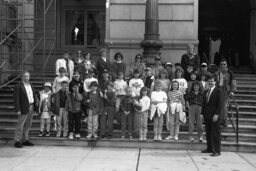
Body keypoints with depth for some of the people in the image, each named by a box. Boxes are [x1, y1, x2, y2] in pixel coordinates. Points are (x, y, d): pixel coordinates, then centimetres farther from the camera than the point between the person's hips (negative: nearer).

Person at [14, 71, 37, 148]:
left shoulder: (31, 86, 15)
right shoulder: (18, 86, -7)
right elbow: (16, 99, -12)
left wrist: (35, 106, 9)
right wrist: (18, 110, -17)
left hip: (31, 107, 7)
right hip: (24, 108, -7)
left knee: (28, 125, 11)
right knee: (20, 125, -4)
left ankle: (25, 140, 19)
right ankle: (17, 141, 3)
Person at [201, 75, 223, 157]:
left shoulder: (218, 91, -4)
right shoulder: (206, 92, 16)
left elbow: (220, 104, -9)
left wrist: (217, 114, -17)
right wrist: (202, 113, 11)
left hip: (214, 116, -6)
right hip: (207, 116, 6)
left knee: (216, 133, -4)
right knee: (208, 133, 10)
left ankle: (217, 151, 0)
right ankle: (209, 148, 19)